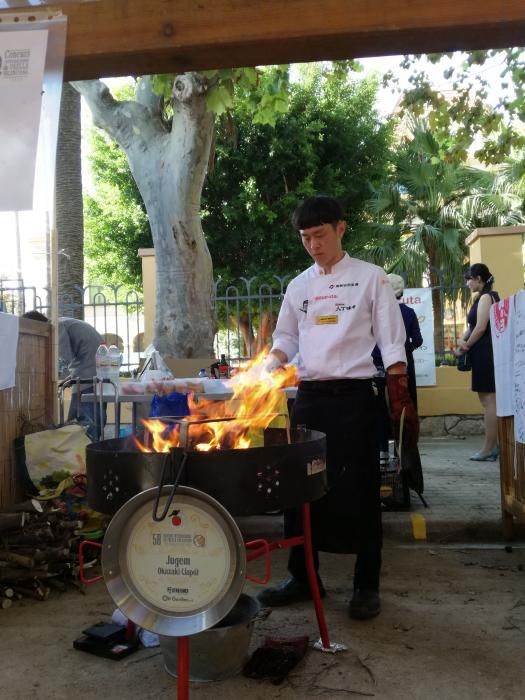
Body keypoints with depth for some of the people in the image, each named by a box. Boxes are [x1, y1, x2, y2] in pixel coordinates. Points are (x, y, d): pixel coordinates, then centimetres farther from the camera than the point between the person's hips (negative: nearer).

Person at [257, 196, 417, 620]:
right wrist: (265, 373, -3)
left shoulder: (370, 277, 0)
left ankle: (367, 585, 18)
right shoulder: (299, 285, 12)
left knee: (359, 490, 1)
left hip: (353, 395, -4)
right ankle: (303, 577, 25)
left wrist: (401, 401, -10)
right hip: (309, 395, 4)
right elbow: (286, 339, 17)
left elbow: (392, 343, -2)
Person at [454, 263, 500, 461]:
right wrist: (462, 343, 2)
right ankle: (495, 445, 15)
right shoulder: (482, 298, 18)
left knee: (489, 400, -7)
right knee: (488, 400, 11)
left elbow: (481, 328, -18)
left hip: (485, 353, -10)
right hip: (484, 354, 10)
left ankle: (489, 449, -4)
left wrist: (466, 346, -4)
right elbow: (472, 327, 17)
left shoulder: (486, 297, -11)